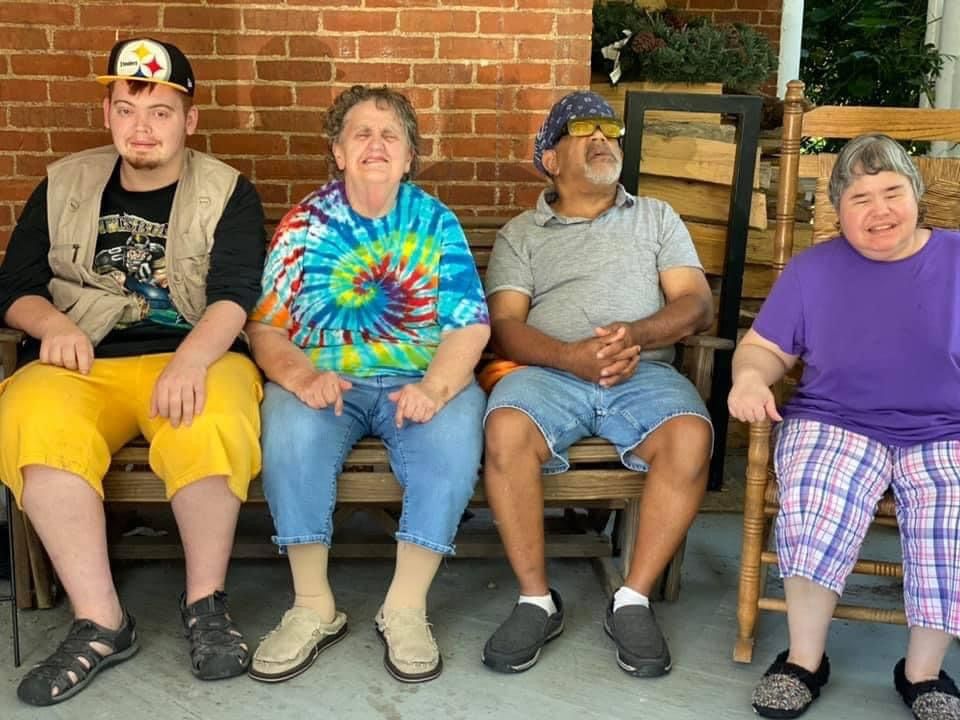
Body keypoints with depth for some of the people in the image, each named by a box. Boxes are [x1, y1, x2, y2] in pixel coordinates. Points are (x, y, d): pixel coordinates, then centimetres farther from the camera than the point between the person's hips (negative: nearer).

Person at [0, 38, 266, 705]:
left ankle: (206, 602, -16)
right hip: (84, 365, 3)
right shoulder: (63, 185, 17)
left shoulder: (229, 192, 8)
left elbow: (235, 295, -7)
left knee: (211, 423, -37)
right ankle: (101, 622, -23)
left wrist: (190, 360, -27)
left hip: (196, 357, -2)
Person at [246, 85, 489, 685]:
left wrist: (434, 386, -21)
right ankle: (314, 607, -18)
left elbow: (471, 326, -1)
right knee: (291, 430, -32)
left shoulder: (437, 221, 7)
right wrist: (300, 375, -20)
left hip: (423, 381, 0)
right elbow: (264, 326, 2)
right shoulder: (305, 223, 8)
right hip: (326, 381, 0)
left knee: (454, 434, -32)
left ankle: (406, 607, -20)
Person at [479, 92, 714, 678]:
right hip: (549, 369, -1)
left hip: (644, 371, 1)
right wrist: (572, 356, -17)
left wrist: (637, 335, -13)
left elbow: (698, 305, 10)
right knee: (506, 429, -33)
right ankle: (537, 600, -17)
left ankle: (634, 601, -16)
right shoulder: (521, 234, 19)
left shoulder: (656, 217, 23)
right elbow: (505, 328, 4)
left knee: (691, 435, -31)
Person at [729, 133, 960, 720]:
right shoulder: (814, 269, 11)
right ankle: (805, 660, -10)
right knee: (817, 499, -31)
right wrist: (750, 376, -10)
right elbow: (765, 347, 13)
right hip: (836, 423, 0)